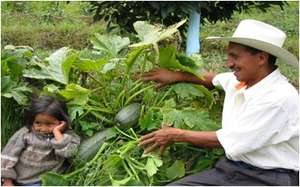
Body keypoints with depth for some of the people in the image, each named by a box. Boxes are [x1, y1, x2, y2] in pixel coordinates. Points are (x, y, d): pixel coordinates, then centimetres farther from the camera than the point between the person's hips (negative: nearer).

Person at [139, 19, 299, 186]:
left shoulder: (279, 98, -20)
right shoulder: (240, 79, 4)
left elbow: (231, 141, -17)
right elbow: (212, 79, 28)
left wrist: (177, 135, -8)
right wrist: (177, 76, 23)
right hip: (231, 169, 7)